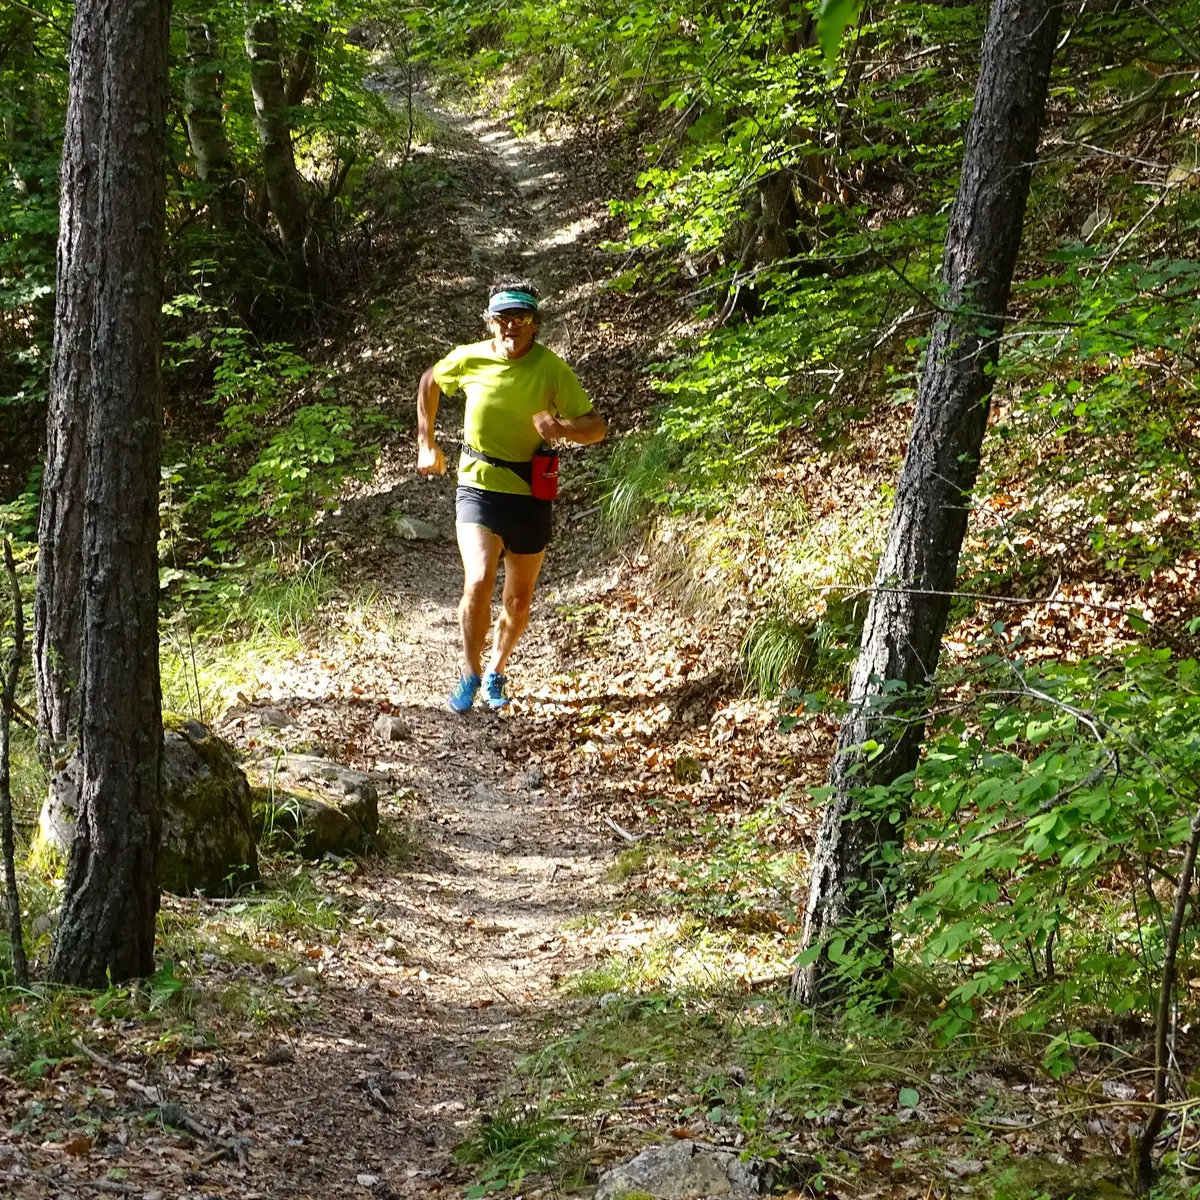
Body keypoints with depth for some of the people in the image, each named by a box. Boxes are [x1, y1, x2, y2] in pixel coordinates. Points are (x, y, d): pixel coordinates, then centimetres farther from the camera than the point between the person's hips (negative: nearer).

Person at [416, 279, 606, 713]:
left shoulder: (551, 369, -13)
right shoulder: (469, 359, -9)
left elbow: (597, 427, -12)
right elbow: (429, 383, 13)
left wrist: (562, 428, -32)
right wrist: (427, 444, 11)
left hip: (530, 494, 1)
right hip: (478, 487, -1)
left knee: (519, 600, 13)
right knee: (478, 582, -22)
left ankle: (497, 672, 38)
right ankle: (470, 673, -3)